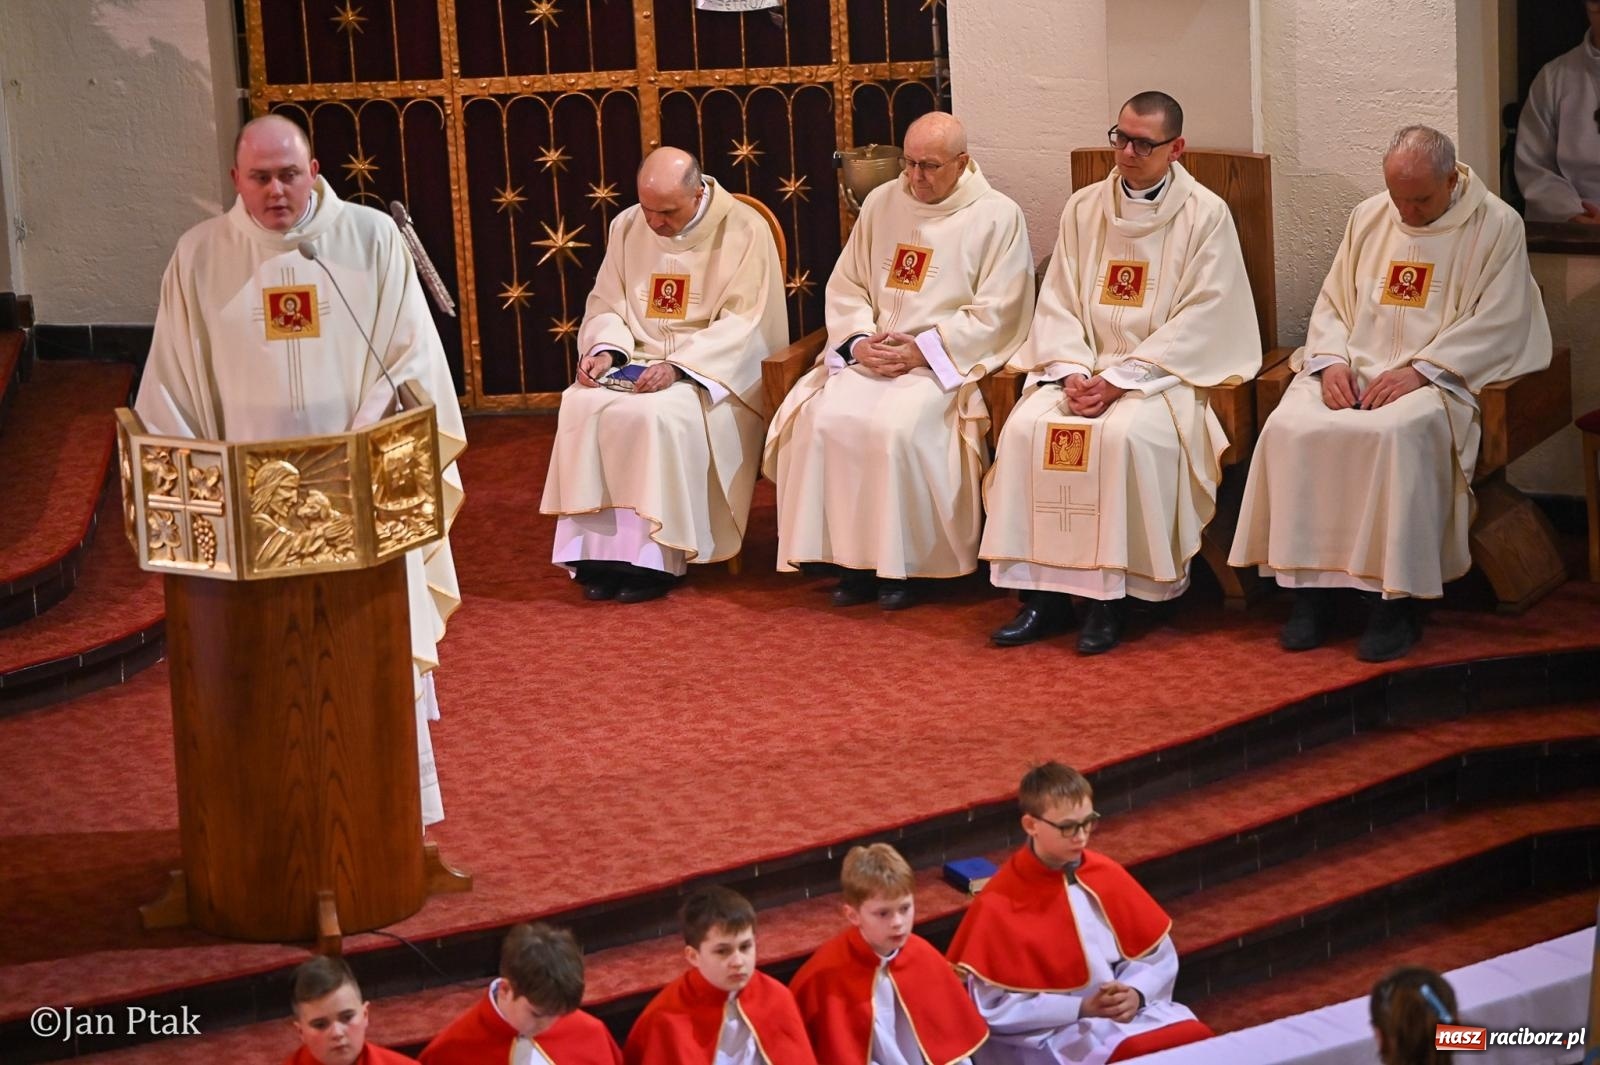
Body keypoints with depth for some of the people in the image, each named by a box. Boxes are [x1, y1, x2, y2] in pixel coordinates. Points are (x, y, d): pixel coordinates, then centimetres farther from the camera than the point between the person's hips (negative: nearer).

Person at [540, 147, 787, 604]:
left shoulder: (744, 231, -9)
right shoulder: (627, 227, 7)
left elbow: (743, 323, -14)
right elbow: (605, 304, 12)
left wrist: (678, 366, -26)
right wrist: (606, 350, -11)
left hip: (711, 370, -5)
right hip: (636, 361, 5)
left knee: (657, 413, -34)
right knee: (582, 406, -25)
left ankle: (653, 556, -26)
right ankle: (598, 548, -22)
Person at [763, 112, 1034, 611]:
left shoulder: (998, 217, -1)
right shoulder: (882, 203, 14)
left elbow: (995, 315, -7)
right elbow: (845, 286, 15)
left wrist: (921, 350, -15)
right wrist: (858, 341, -5)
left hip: (945, 364, -5)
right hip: (871, 357, 5)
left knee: (895, 426, -33)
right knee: (823, 417, -24)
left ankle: (899, 564, -17)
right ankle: (850, 558, -14)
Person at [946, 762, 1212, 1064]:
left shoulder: (1107, 875, 5)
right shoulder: (999, 904, -10)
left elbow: (1158, 956, 13)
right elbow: (992, 1008, -11)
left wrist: (1135, 994, -9)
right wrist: (1080, 1008, -16)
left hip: (1135, 1014, 6)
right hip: (1055, 1033, -5)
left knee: (1199, 1039, -20)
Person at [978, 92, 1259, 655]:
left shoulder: (1206, 215, -2)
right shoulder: (1084, 207, 11)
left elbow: (1201, 319, -9)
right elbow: (1057, 302, 9)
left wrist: (1119, 379, -16)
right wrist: (1072, 372, -10)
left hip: (1163, 371, -4)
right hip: (1083, 366, 4)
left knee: (1125, 434, -34)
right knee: (1026, 428, -23)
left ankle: (1111, 597, -22)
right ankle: (1042, 591, -18)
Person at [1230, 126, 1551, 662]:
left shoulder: (1497, 227, 0)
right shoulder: (1368, 218, 15)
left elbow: (1497, 324, -7)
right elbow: (1332, 302, 17)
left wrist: (1420, 370, -17)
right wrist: (1331, 361, -4)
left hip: (1438, 374, -4)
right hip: (1352, 367, 5)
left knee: (1395, 433, -37)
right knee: (1290, 428, -25)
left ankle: (1398, 601, -27)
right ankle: (1309, 584, -17)